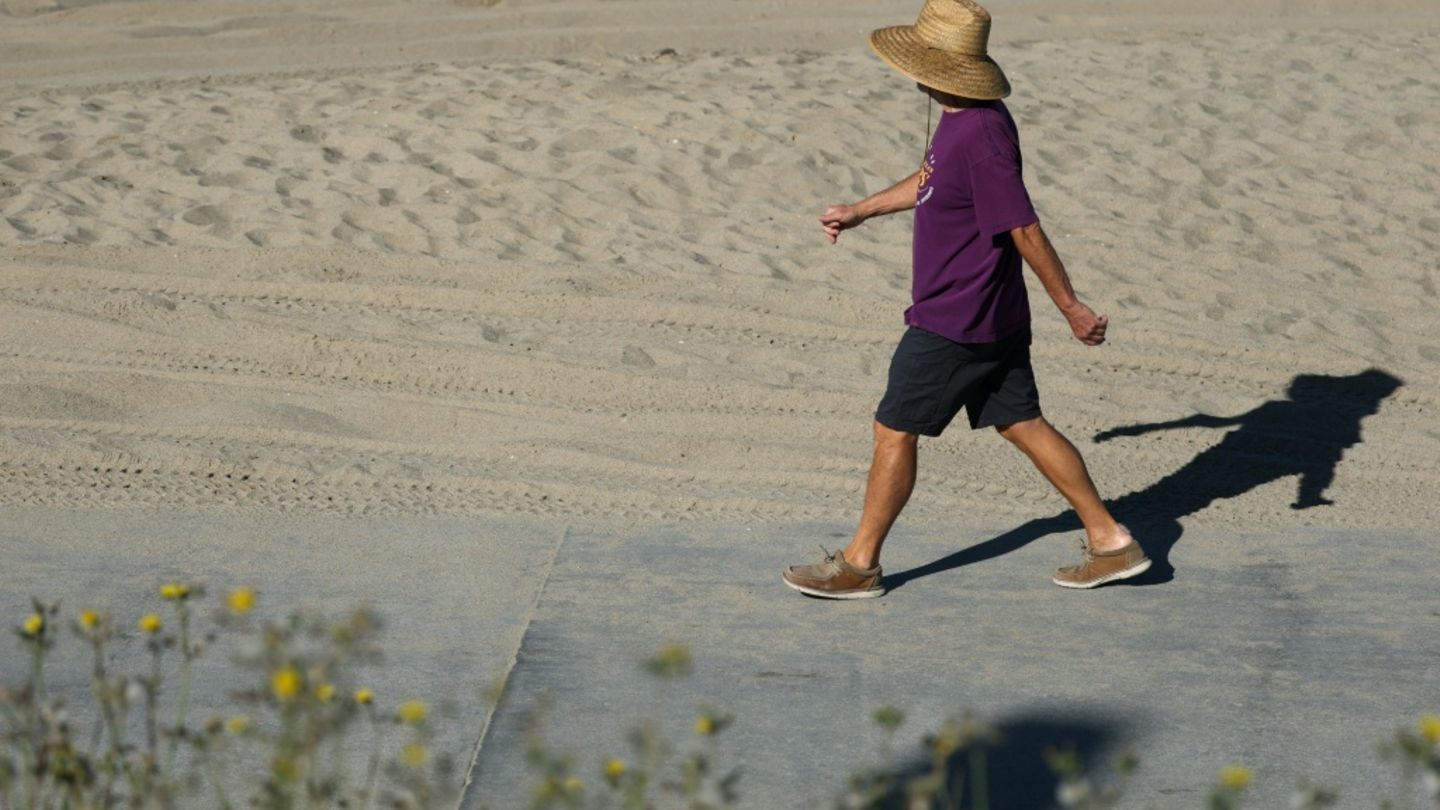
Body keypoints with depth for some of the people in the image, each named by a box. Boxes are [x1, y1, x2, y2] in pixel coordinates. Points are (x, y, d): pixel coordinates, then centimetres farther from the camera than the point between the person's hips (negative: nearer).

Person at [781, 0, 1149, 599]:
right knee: (1021, 424, 14)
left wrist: (1072, 309, -19)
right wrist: (860, 212, 27)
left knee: (894, 431, 3)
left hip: (952, 324, -10)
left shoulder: (982, 136, -26)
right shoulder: (962, 119, 6)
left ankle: (859, 565, 16)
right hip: (996, 317, 10)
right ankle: (1112, 543, 18)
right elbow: (930, 183, 25)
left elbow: (1026, 232, -23)